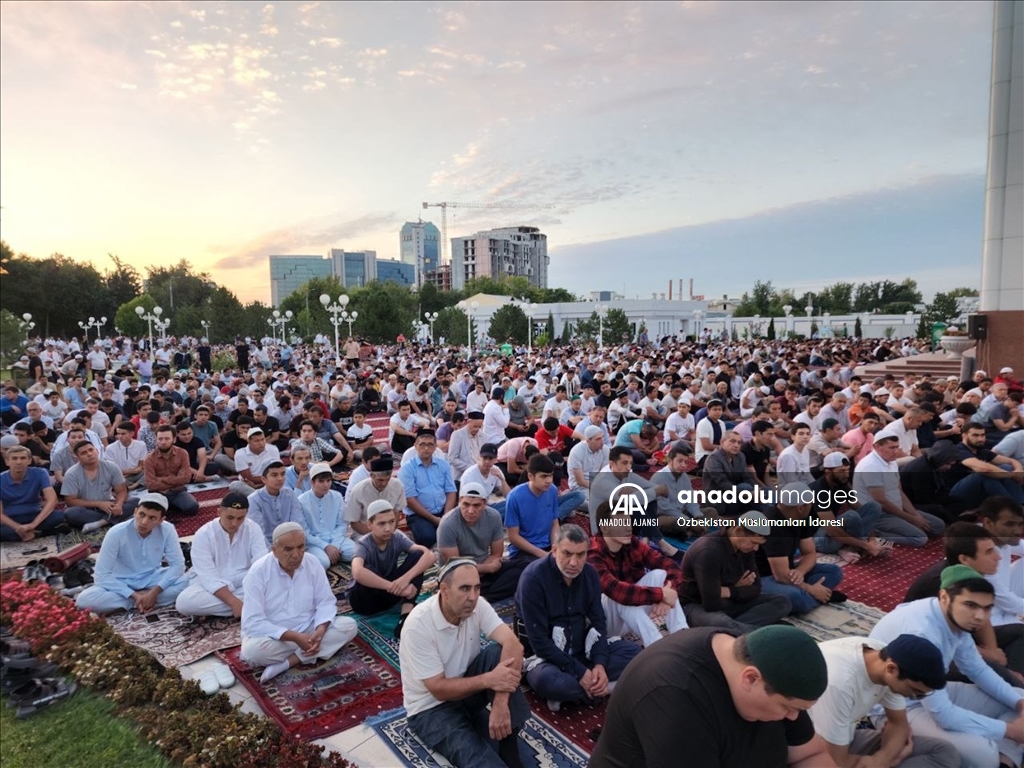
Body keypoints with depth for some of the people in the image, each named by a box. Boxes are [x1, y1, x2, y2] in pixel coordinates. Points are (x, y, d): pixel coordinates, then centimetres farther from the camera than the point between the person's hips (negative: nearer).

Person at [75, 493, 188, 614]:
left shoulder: (167, 530, -18)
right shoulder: (116, 533, -22)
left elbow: (178, 564, -14)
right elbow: (102, 575, -19)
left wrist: (155, 591, -27)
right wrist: (134, 596, -26)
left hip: (151, 580, 1)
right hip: (122, 583, -1)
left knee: (185, 582, -27)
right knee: (85, 599, -29)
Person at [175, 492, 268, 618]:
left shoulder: (253, 529, -7)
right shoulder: (203, 534, -14)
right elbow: (209, 577, -22)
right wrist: (234, 602, -34)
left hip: (243, 584, 1)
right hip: (211, 586, -1)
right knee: (184, 602, -32)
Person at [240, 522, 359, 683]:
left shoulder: (312, 563, -8)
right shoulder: (258, 572, -19)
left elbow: (326, 602, -3)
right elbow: (253, 623, -22)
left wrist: (320, 630, -25)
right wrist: (294, 637, -28)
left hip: (308, 632, 4)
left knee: (348, 626, -18)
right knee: (252, 650, -36)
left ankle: (287, 662, -20)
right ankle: (305, 655, -12)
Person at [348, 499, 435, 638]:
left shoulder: (397, 537, -12)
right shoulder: (363, 544, -24)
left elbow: (429, 555, -25)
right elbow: (357, 573, -46)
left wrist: (406, 578, -41)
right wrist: (395, 587, -45)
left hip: (389, 592, 4)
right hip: (364, 598, -4)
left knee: (417, 555, -17)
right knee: (367, 575, -38)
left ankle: (407, 615, -28)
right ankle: (409, 603, -18)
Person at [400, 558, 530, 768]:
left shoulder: (477, 605, -14)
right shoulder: (418, 625, -28)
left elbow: (513, 644, -27)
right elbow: (439, 689, -24)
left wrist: (501, 703, -39)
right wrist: (488, 680, -35)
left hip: (467, 688, 6)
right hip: (431, 707, -6)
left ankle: (510, 746, -17)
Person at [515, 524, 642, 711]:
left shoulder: (590, 573, -3)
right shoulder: (533, 578, -21)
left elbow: (598, 622, 1)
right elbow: (538, 641, -22)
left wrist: (600, 664, -17)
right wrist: (579, 672, -24)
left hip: (582, 650, 6)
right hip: (547, 655, -5)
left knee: (633, 652, -10)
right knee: (546, 680, -38)